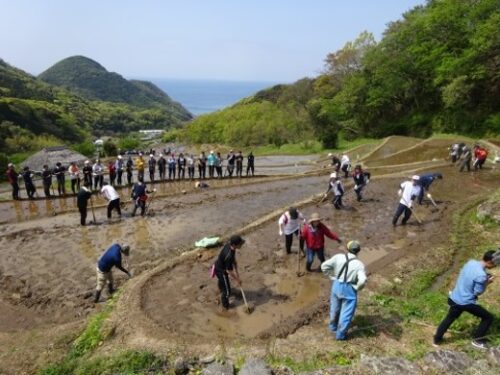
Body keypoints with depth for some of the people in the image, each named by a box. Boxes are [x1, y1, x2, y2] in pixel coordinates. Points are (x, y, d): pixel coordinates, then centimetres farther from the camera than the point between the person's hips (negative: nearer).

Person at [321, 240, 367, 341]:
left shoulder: (338, 257, -9)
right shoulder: (359, 264, -16)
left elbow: (324, 266, -8)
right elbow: (362, 280, -26)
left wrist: (332, 277, 4)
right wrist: (357, 288, -7)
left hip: (336, 286, 4)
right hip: (349, 289, -4)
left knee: (335, 308, 26)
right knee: (346, 312, 13)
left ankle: (333, 326, 46)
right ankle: (340, 334, 24)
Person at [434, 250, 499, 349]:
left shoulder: (471, 262, -5)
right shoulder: (481, 275, -28)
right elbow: (478, 292, -17)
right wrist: (487, 282, -6)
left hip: (454, 298, 8)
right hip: (466, 303, -7)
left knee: (449, 318, 24)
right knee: (488, 317, 14)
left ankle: (437, 339, 34)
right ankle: (477, 340, 24)